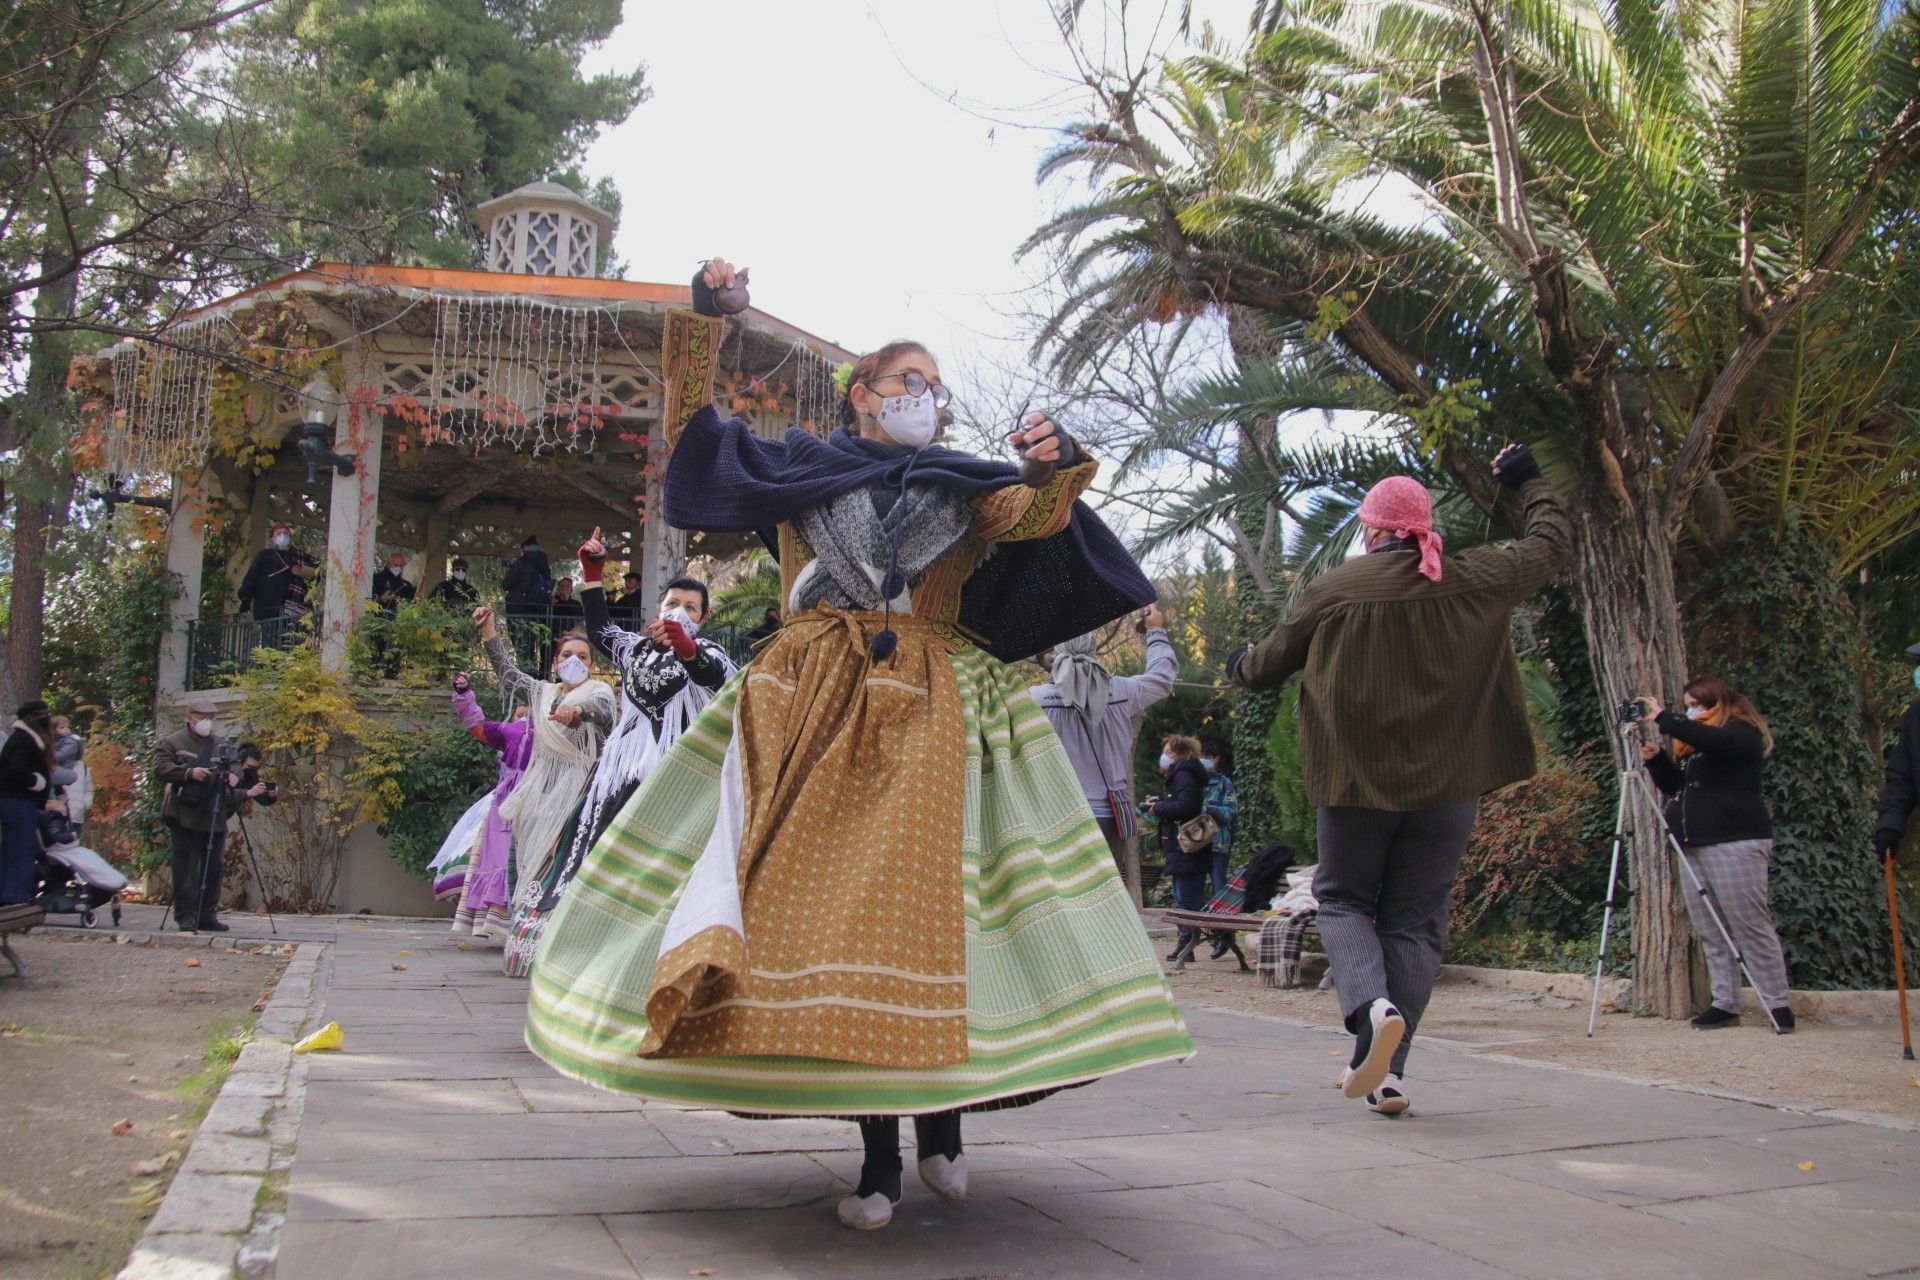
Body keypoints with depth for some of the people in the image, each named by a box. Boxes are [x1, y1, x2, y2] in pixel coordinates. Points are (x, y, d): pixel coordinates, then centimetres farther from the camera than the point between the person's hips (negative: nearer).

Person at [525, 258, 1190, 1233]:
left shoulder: (962, 486, 18)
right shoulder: (799, 467, 18)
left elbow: (1035, 518, 1)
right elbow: (693, 431, 18)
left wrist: (1053, 467, -20)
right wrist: (699, 318, 12)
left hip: (929, 718, 1)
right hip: (812, 711, 0)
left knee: (922, 903, -10)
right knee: (823, 899, -8)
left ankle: (940, 1120, 3)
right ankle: (878, 1154, -3)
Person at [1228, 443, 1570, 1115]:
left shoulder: (1333, 590, -6)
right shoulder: (1475, 580, -1)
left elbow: (1269, 665, 7)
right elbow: (1553, 543, 16)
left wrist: (1240, 665, 30)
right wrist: (1529, 484, 33)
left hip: (1358, 780, -2)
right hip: (1448, 783, 2)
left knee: (1342, 898, 14)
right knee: (1414, 921, 9)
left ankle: (1372, 1004, -15)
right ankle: (1385, 1071, 3)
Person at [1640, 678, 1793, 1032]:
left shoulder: (1742, 731, -1)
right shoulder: (1692, 747, 24)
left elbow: (1714, 741, -23)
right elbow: (1674, 785, 27)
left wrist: (1664, 719, -18)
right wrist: (1656, 760, 9)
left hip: (1734, 844, -8)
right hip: (1694, 845, 8)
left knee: (1752, 926, -9)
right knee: (1711, 933, 4)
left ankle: (1777, 1005, -5)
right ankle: (1725, 1004, 5)